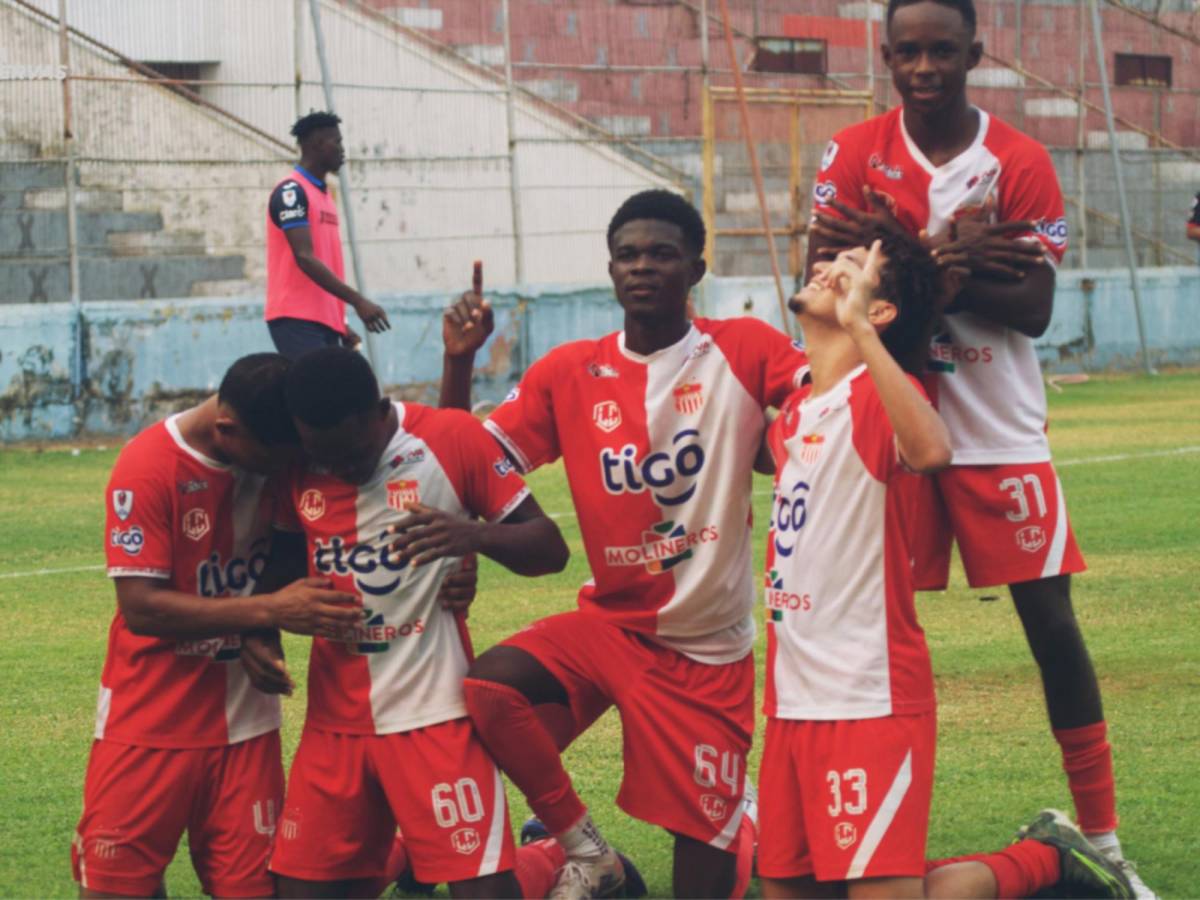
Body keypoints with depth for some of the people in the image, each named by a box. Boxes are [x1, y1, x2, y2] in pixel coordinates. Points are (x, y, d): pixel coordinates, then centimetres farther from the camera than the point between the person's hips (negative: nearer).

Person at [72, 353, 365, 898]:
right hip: (151, 724, -4)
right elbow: (141, 606, -19)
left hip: (245, 723, 4)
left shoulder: (276, 456, -2)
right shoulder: (148, 468, -16)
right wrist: (270, 610, -26)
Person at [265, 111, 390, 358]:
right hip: (297, 320, -9)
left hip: (324, 320, 9)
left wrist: (341, 324, 19)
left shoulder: (324, 196, 19)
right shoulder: (292, 192, -10)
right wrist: (357, 300, -25)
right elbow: (304, 258, -19)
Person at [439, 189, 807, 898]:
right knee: (489, 685, -28)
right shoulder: (569, 374, -1)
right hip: (611, 622, 3)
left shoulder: (743, 352, -8)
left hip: (709, 653, -2)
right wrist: (460, 361, -12)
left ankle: (747, 825, 36)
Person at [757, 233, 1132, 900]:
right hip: (793, 700, 8)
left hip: (870, 700, -8)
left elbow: (930, 450, -35)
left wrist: (856, 326, -33)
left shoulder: (880, 393, -12)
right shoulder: (794, 409, 12)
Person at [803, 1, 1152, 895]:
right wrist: (953, 260, -21)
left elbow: (1034, 309, -11)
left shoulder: (1022, 163, -4)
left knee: (1052, 622, -2)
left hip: (1000, 433, -1)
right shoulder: (856, 154, 0)